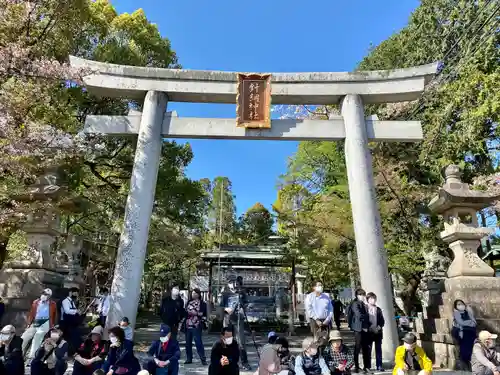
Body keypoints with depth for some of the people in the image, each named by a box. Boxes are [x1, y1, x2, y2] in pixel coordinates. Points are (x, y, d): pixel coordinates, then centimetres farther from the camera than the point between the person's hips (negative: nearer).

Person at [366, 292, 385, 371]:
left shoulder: (378, 309, 10)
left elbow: (382, 320, 9)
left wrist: (379, 327, -6)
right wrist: (367, 328, -13)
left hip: (378, 332, 3)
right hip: (369, 332, -3)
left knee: (378, 349, 8)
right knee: (368, 349, 3)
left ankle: (379, 366, 16)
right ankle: (368, 366, 12)